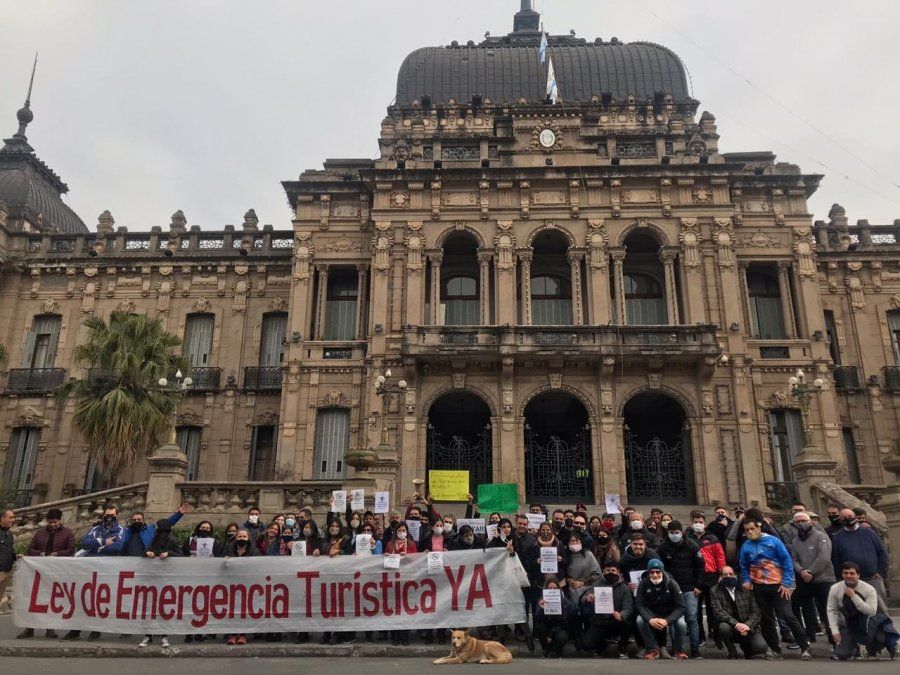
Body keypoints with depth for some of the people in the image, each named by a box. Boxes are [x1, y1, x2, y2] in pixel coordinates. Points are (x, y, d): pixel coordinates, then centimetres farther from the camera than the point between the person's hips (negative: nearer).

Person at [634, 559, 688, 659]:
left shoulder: (672, 583, -17)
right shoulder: (643, 584, -14)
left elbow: (680, 607, -21)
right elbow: (639, 605, -17)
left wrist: (667, 620, -36)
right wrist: (650, 619, -37)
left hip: (670, 614, -1)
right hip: (651, 614, 1)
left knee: (681, 624, -31)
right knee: (639, 621, -28)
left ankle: (679, 651, -2)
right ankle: (652, 650, -6)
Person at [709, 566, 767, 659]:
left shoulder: (746, 589, 2)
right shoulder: (715, 591, -4)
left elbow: (756, 612, -1)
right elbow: (718, 612, -15)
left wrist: (747, 626, -19)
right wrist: (736, 624, -28)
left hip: (748, 628, 2)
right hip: (730, 626, -2)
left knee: (761, 647, -24)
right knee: (724, 626, -34)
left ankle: (745, 646, 15)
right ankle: (732, 653, -3)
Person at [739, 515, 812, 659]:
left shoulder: (773, 540, -8)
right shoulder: (745, 546, 0)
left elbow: (787, 561, -7)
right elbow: (744, 567, 13)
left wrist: (786, 583, -11)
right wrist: (746, 580, -3)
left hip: (777, 585, -3)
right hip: (758, 588, 3)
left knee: (787, 615, -8)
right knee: (767, 619, 12)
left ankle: (805, 646, 5)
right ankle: (775, 648, 25)